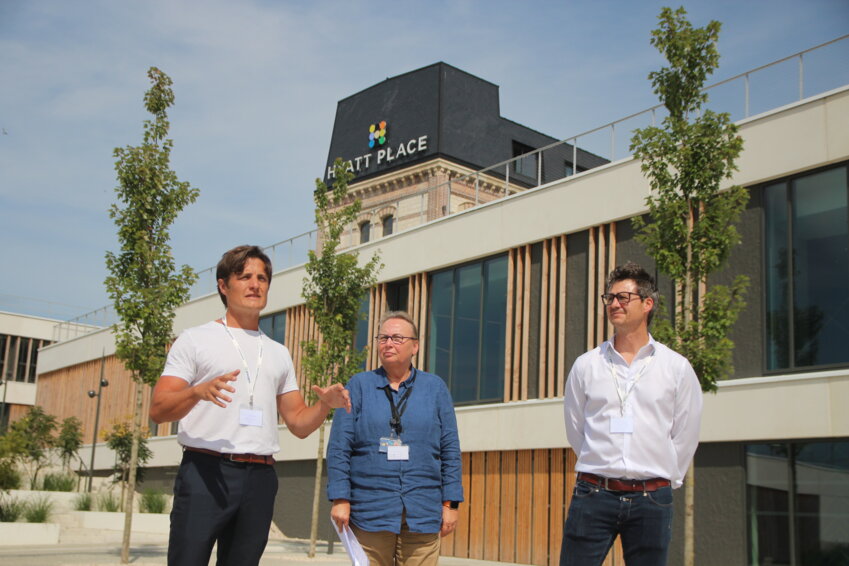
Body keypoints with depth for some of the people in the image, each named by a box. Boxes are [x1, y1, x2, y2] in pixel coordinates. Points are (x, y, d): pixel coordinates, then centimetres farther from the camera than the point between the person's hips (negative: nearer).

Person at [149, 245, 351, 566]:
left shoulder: (279, 353, 20)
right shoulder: (195, 340, 6)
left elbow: (298, 424, 18)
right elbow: (158, 410, -3)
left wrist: (325, 404, -3)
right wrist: (199, 392, -23)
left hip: (260, 477, 4)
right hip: (206, 471, -4)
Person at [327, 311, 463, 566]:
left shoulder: (435, 388, 9)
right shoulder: (359, 385, 6)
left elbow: (450, 450, 8)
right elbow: (338, 448, 2)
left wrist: (450, 503, 3)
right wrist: (340, 499, -5)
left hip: (422, 513, 1)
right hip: (369, 512, -1)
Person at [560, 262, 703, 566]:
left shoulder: (677, 367, 4)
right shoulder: (586, 365, 5)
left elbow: (685, 437, 9)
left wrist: (662, 481, 9)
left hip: (651, 500, 0)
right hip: (593, 495, 0)